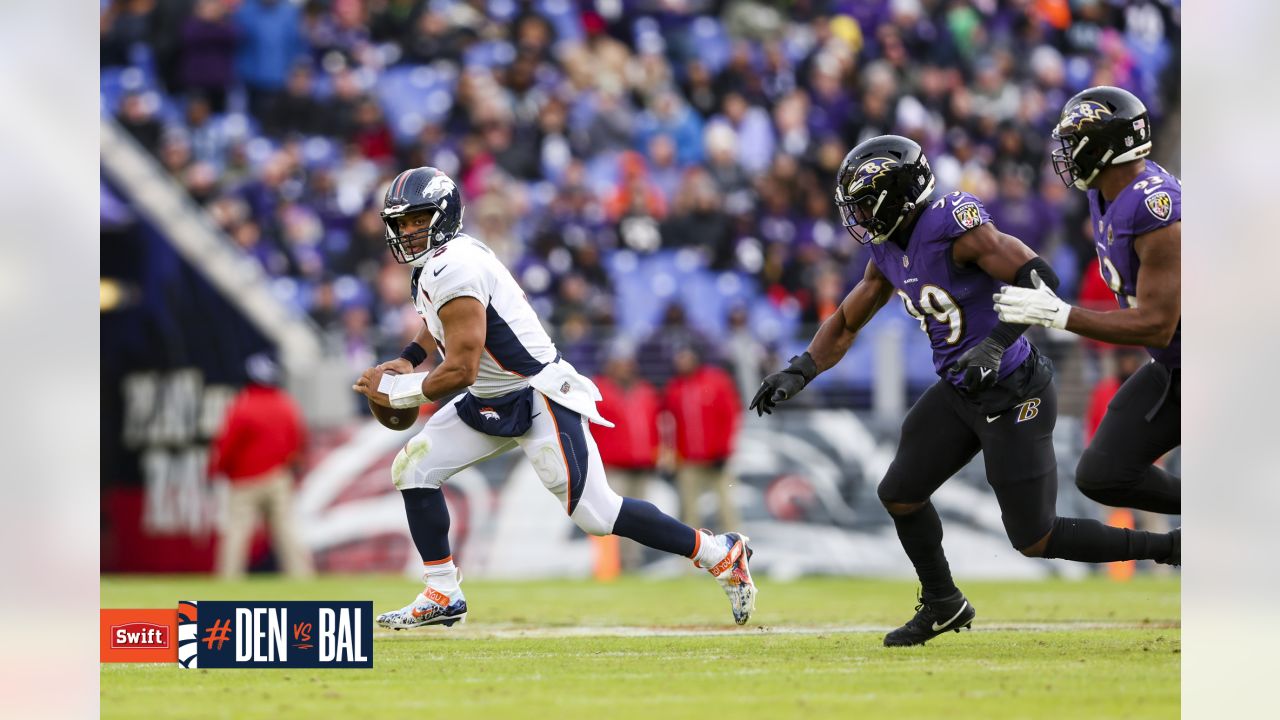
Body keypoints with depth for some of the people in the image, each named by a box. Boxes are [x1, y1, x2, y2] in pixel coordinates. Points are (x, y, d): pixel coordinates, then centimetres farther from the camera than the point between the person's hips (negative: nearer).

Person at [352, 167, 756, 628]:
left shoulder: (452, 269, -23)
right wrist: (407, 360, 17)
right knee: (413, 469, 2)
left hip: (539, 399, -10)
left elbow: (461, 370, -25)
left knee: (595, 513, -8)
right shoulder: (435, 262, 8)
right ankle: (442, 597, 8)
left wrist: (396, 392, -13)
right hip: (491, 401, 10)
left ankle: (720, 554, 3)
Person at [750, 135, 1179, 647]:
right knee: (900, 494, 12)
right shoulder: (889, 251, 6)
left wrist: (994, 345, -34)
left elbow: (1039, 278, -26)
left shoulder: (952, 226, -22)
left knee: (1035, 539, -4)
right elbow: (845, 325, 17)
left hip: (1013, 397, -9)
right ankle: (942, 606, 32)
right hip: (960, 393, 9)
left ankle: (1168, 549, 8)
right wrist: (797, 374, 4)